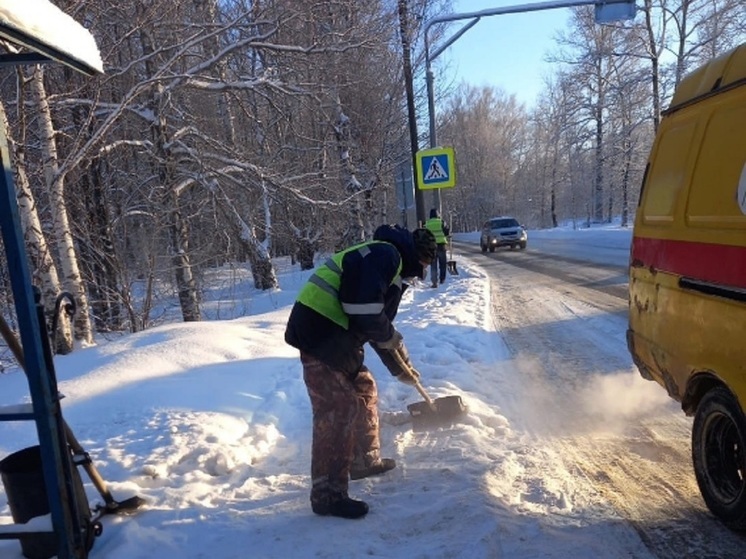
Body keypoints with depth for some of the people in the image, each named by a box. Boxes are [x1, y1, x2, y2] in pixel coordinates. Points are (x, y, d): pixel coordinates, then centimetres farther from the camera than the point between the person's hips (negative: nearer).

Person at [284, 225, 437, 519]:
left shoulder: (392, 266, 22)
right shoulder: (385, 254, -12)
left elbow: (380, 326, 29)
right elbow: (365, 311, -24)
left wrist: (401, 366, 32)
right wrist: (390, 336, -6)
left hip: (336, 338, 11)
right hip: (319, 335, -11)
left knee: (364, 390, 21)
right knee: (337, 411, -9)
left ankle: (365, 460, 37)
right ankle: (328, 494, 1)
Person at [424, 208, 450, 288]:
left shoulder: (427, 224, 1)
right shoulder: (441, 222, -4)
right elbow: (447, 232, -1)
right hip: (441, 244, -1)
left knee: (433, 265, 4)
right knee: (443, 263, 15)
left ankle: (434, 281, -5)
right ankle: (442, 279, 19)